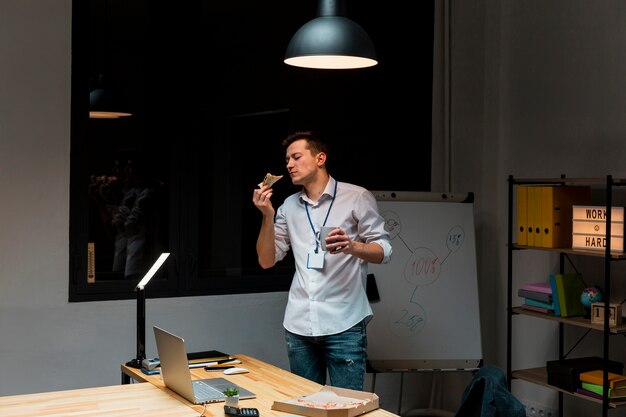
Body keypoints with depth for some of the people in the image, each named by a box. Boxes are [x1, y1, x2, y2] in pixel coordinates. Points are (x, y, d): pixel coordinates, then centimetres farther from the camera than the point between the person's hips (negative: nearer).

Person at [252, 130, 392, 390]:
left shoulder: (357, 197, 1)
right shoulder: (289, 207, 14)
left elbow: (383, 251, -1)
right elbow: (267, 260, 11)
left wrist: (351, 246, -21)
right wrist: (267, 216, -2)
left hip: (344, 323, -4)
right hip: (298, 324, 4)